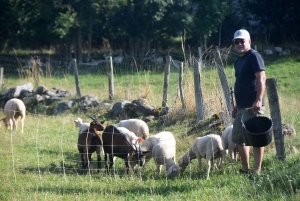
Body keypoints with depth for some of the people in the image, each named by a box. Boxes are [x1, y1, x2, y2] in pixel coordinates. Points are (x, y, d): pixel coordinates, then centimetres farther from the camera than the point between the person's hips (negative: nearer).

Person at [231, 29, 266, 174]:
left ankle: (257, 170, -5)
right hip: (242, 106, 10)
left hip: (252, 106, -10)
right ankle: (245, 169, 20)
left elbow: (261, 78, -18)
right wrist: (237, 105, 23)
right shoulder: (239, 61, 19)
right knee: (238, 138, 12)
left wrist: (258, 100, -26)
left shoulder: (253, 56, -8)